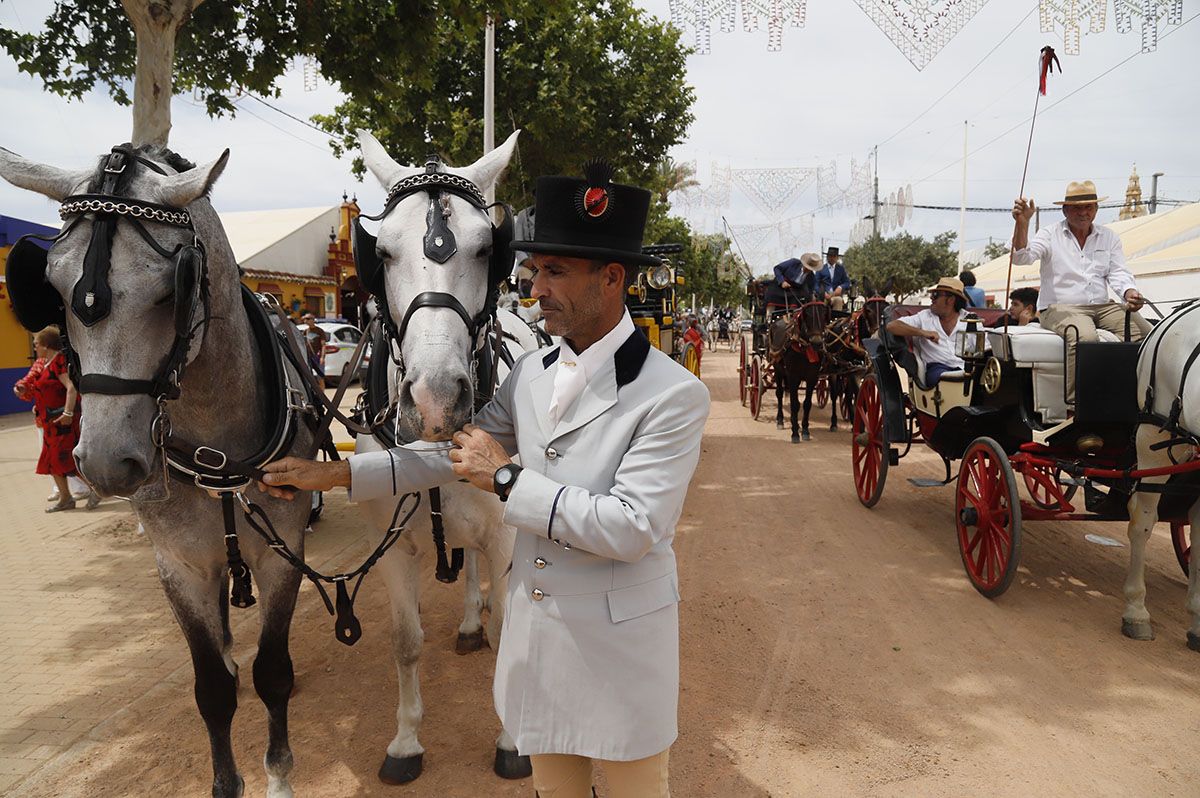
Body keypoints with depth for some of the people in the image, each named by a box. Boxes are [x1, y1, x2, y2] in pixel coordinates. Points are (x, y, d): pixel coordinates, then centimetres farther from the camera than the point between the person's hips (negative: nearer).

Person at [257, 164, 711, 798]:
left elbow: (630, 529, -25)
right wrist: (333, 473, 2)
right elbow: (454, 448, 7)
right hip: (534, 632, 6)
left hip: (620, 647, -5)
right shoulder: (530, 374, 1)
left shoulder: (673, 394, -19)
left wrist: (507, 478, -20)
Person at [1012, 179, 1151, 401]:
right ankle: (1075, 402, -31)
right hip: (1060, 307, -5)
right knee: (1085, 337, -36)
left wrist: (1129, 293, -16)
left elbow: (1118, 273, 7)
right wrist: (1022, 223, -29)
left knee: (1145, 331, -19)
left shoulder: (1109, 237, 16)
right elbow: (1021, 257, -14)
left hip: (1103, 306, 5)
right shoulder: (1050, 235, 4)